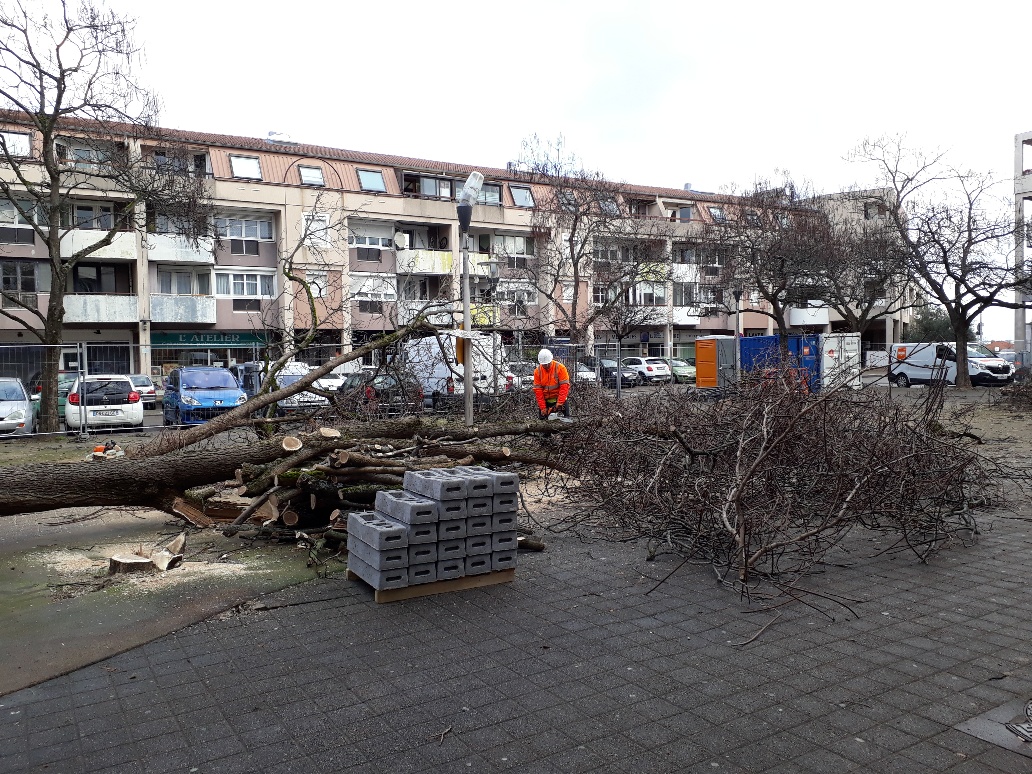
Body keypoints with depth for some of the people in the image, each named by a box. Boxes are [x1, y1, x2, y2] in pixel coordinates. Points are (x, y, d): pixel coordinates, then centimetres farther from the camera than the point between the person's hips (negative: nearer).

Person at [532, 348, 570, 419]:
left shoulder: (560, 368, -13)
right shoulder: (537, 371, -5)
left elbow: (564, 387, -16)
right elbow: (538, 390, -6)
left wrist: (559, 403, -22)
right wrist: (542, 408, -11)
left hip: (560, 399, -2)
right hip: (545, 401, 3)